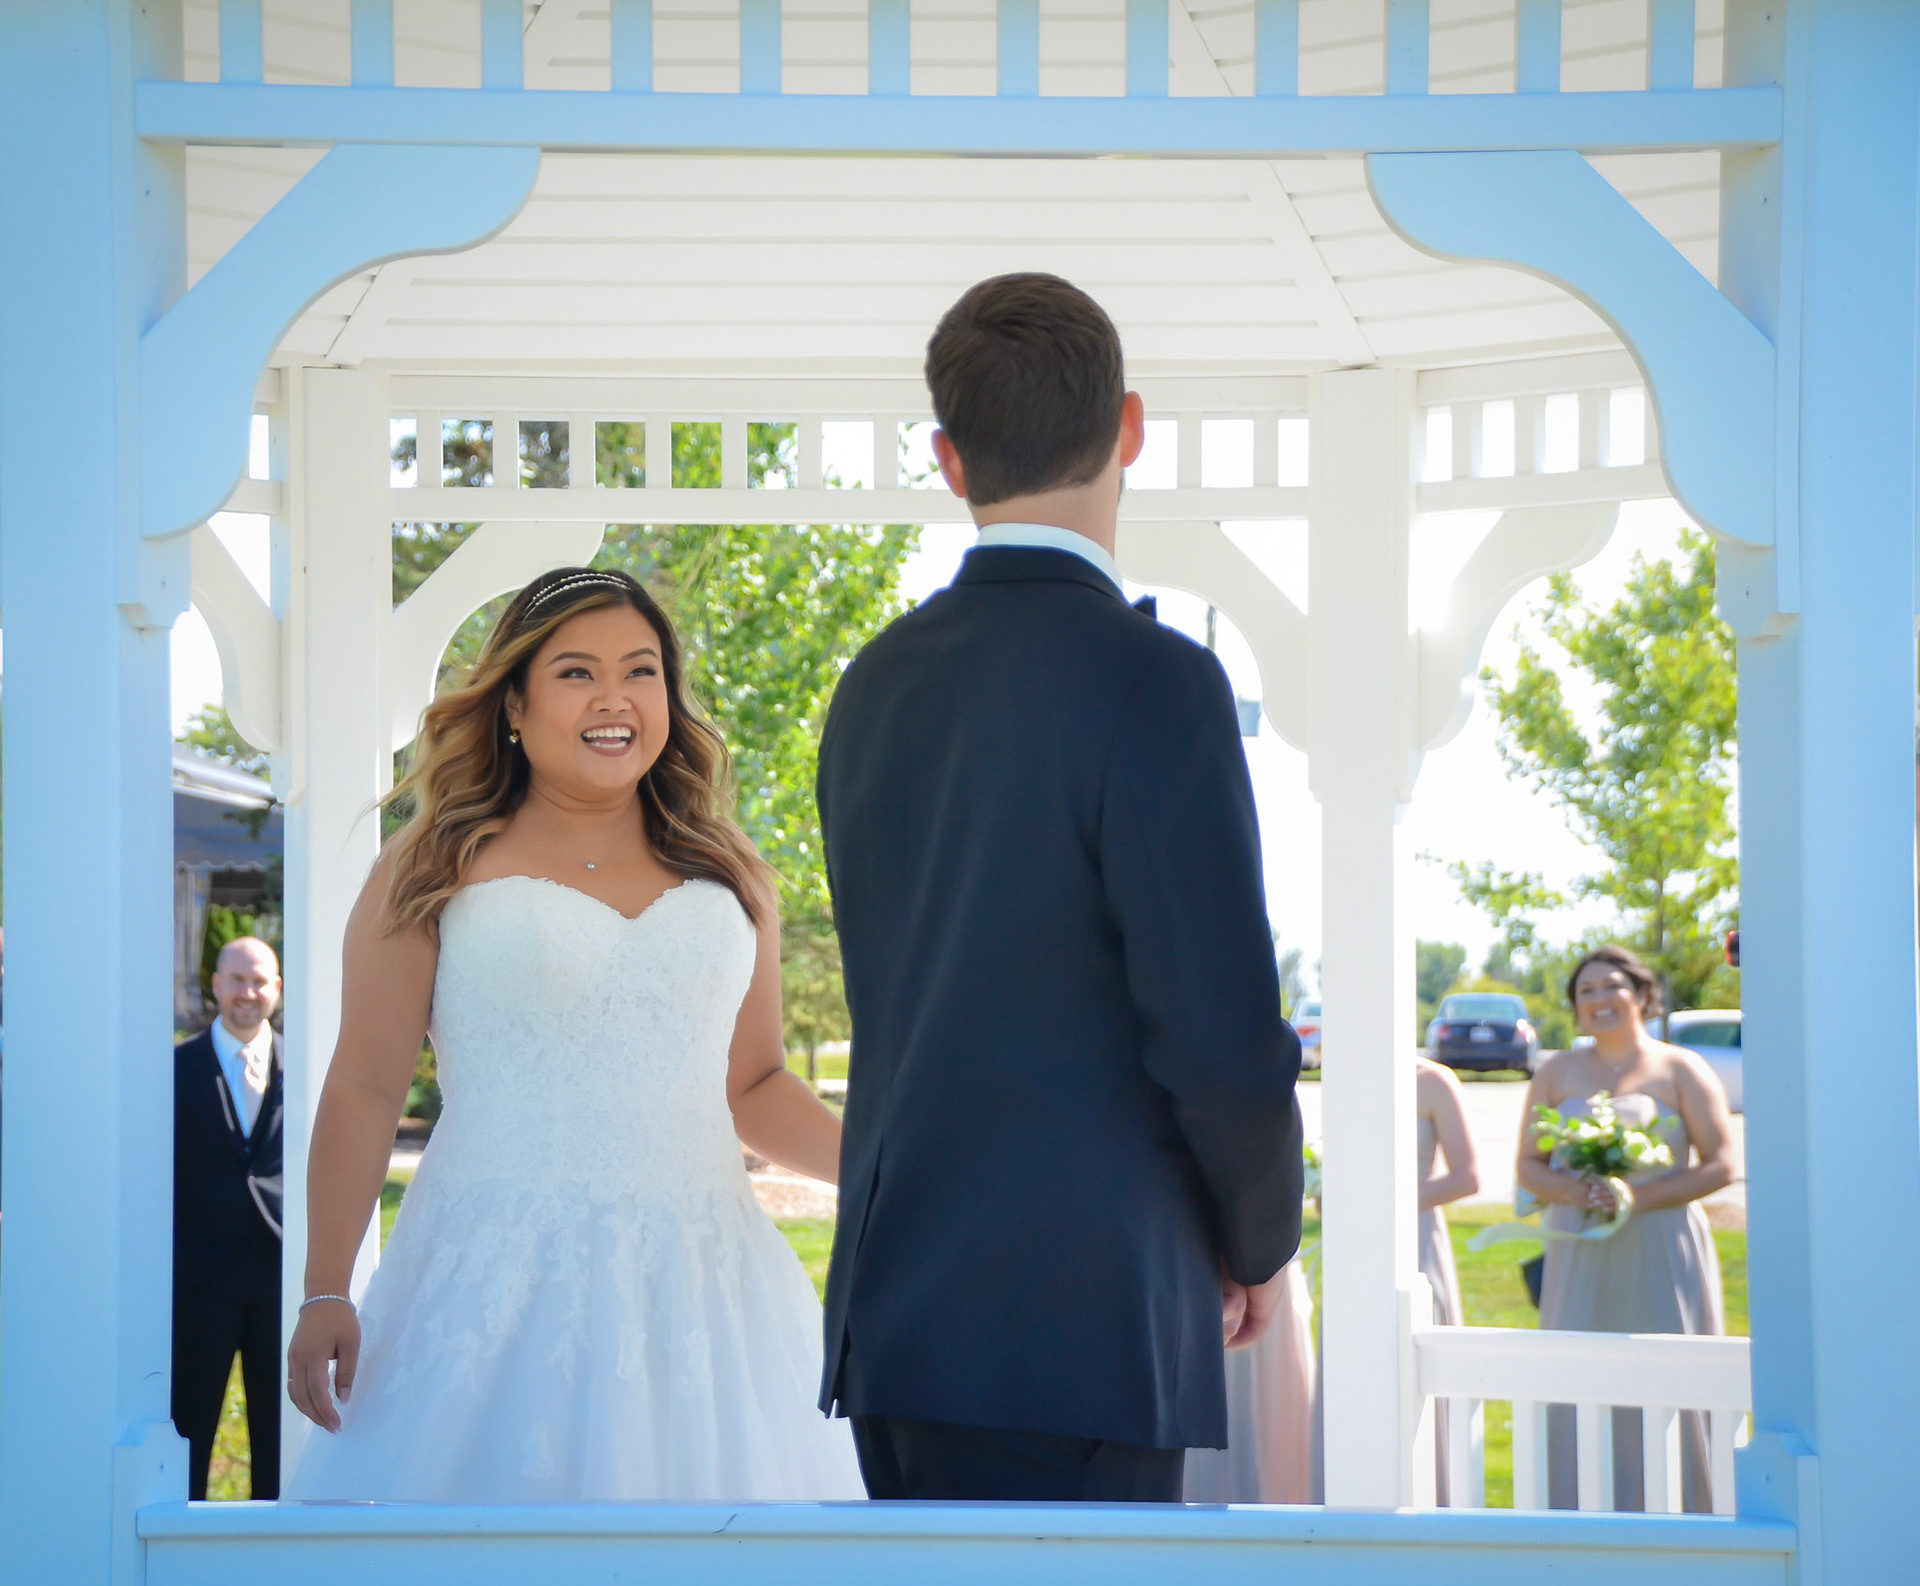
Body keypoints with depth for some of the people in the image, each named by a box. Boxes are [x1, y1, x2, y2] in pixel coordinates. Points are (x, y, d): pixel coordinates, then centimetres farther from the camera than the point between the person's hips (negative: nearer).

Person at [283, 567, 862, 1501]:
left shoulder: (726, 881, 13)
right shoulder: (436, 873, 3)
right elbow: (365, 1090, 0)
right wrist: (325, 1293, -8)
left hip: (701, 1282, 3)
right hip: (501, 1289, -3)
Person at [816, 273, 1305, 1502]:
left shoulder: (878, 686, 9)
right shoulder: (1151, 680, -13)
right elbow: (1225, 1036, -15)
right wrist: (1257, 1244, 5)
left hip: (894, 1311, 7)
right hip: (1066, 1332, -7)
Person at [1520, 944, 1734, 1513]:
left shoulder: (1681, 1071, 4)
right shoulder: (1556, 1073, 13)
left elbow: (1720, 1165, -2)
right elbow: (1528, 1165, 13)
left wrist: (1639, 1196, -14)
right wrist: (1572, 1191, -10)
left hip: (1662, 1249, -2)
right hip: (1581, 1253, 3)